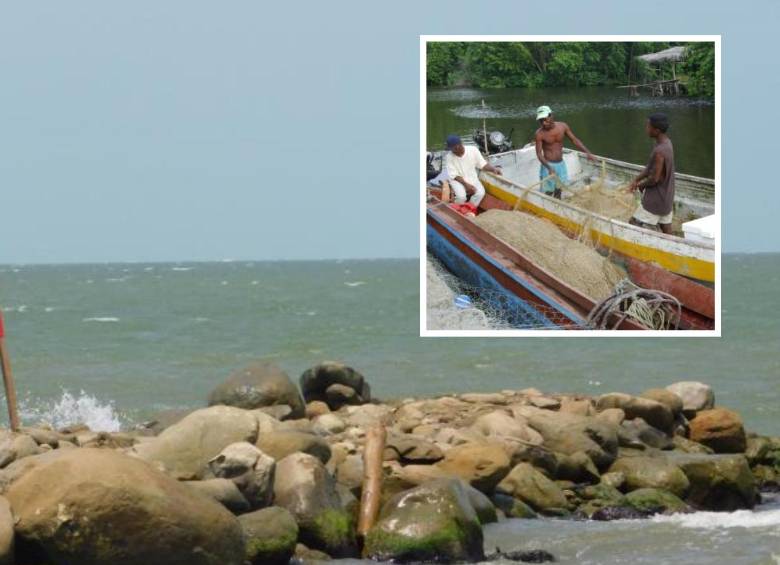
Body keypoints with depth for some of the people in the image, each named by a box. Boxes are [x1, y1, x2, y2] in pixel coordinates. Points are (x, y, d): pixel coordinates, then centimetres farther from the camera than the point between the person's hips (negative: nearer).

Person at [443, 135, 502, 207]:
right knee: (461, 196, -31)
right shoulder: (449, 157, -17)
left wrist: (493, 169, -22)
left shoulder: (473, 150, -12)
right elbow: (454, 175, -16)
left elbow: (483, 164, -4)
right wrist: (466, 185, -25)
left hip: (472, 178, 3)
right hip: (457, 180, -3)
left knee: (480, 193, -24)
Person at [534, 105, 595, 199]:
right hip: (548, 165, -5)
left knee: (558, 191, 15)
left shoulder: (562, 126, -5)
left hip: (561, 164, 5)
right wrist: (549, 168, -30)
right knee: (547, 193, -5)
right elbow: (539, 154, -17)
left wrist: (588, 153, -6)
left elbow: (575, 140, 2)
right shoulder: (540, 134, -16)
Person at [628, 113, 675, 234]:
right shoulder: (666, 142, 3)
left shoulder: (660, 152, -28)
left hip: (655, 199, -9)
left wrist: (640, 185, -6)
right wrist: (636, 180, 5)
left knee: (633, 225, -1)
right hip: (666, 197, 9)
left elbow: (654, 178, -25)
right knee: (666, 228, 14)